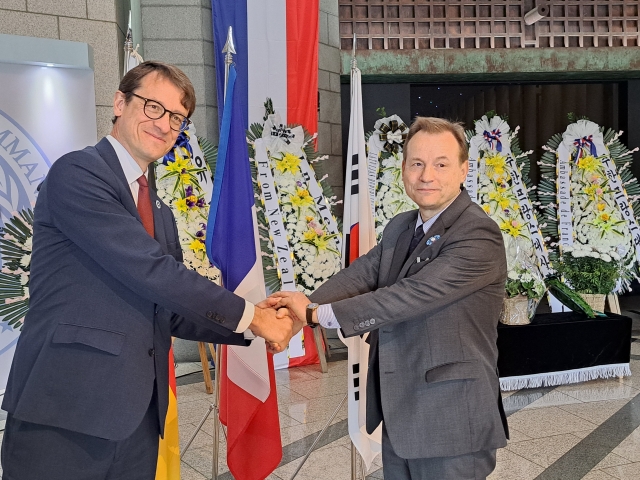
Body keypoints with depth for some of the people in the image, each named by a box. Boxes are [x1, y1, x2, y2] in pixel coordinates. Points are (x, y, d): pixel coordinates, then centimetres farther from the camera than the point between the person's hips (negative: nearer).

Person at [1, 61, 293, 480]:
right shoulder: (77, 173, -9)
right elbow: (152, 271, -18)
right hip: (64, 413, -7)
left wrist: (259, 322, 3)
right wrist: (247, 315, -10)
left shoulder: (160, 212, 17)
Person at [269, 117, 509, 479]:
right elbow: (359, 276, -3)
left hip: (451, 420, -7)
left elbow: (412, 295, -27)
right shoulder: (399, 228, 9)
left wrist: (317, 313, -26)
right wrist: (299, 311, -21)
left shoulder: (479, 234, -18)